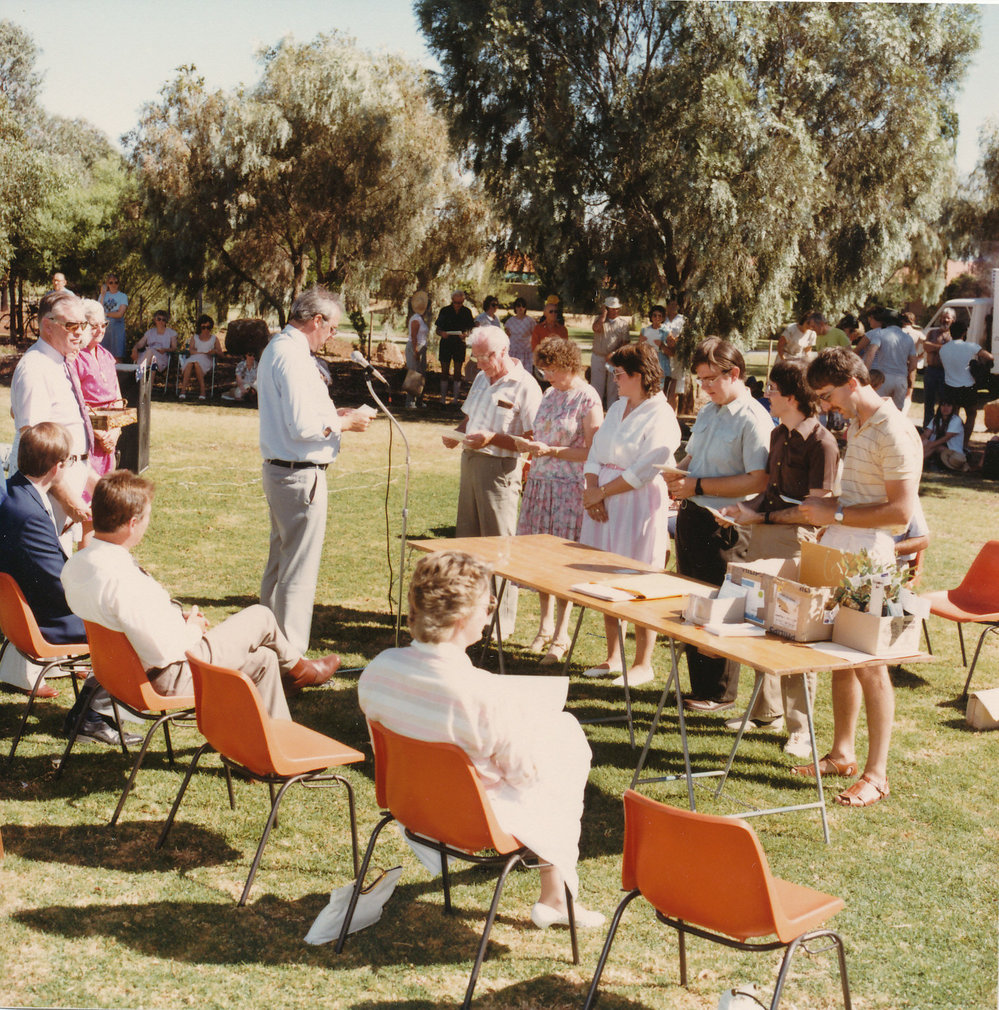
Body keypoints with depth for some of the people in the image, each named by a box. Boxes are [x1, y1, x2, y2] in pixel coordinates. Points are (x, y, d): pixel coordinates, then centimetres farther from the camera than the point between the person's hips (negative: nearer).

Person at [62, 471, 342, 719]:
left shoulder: (74, 566, -5)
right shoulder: (125, 583, -35)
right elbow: (165, 651, -30)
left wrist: (177, 619, 5)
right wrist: (193, 629, -10)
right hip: (170, 677, -9)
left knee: (263, 659, 21)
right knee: (260, 618, 8)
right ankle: (295, 668, 40)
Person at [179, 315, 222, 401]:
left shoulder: (214, 339, 21)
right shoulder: (194, 338, 23)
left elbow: (220, 352, 7)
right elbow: (191, 350, 6)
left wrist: (215, 351, -17)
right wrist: (203, 353, -8)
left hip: (207, 360, -1)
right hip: (194, 358, 2)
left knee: (197, 363, -38)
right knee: (189, 363, -37)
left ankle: (202, 390, -41)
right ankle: (183, 390, -46)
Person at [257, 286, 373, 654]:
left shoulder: (276, 348, 14)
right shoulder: (293, 356, -19)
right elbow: (303, 427, -24)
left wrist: (333, 415, 15)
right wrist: (345, 422, -10)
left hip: (278, 470, 11)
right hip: (301, 475, -11)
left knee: (279, 563, 20)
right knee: (299, 572, -2)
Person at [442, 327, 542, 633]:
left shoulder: (525, 387, -12)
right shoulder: (481, 379, 15)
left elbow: (531, 440, -17)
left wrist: (493, 439, -25)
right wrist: (458, 434, 5)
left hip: (500, 468, -8)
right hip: (470, 462, 8)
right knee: (466, 538, 12)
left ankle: (501, 620, 7)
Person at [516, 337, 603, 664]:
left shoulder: (587, 399, -9)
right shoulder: (549, 395, 14)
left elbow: (593, 452, -13)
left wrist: (550, 451, -19)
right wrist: (531, 448, 7)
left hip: (570, 487, -7)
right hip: (540, 483, 7)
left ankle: (561, 635, 4)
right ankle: (545, 623, 21)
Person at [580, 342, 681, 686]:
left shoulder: (661, 417, -12)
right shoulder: (617, 408, 15)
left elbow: (642, 472, -18)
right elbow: (596, 453, 13)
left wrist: (601, 492, -12)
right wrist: (592, 491, -4)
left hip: (639, 507, -8)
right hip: (605, 505, 8)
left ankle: (643, 664, 10)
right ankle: (613, 656, 23)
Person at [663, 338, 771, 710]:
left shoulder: (754, 420, -15)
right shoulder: (707, 412, 13)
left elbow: (758, 481, -23)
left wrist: (698, 485, -22)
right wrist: (677, 474, 2)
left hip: (725, 526, -9)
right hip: (691, 516, 9)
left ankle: (719, 693, 15)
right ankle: (697, 686, 27)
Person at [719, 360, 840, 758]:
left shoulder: (821, 443, -13)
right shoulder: (778, 435, 14)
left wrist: (761, 517, -14)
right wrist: (744, 510, 2)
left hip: (798, 543, -8)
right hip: (764, 536, 8)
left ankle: (800, 729, 6)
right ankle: (766, 710, 30)